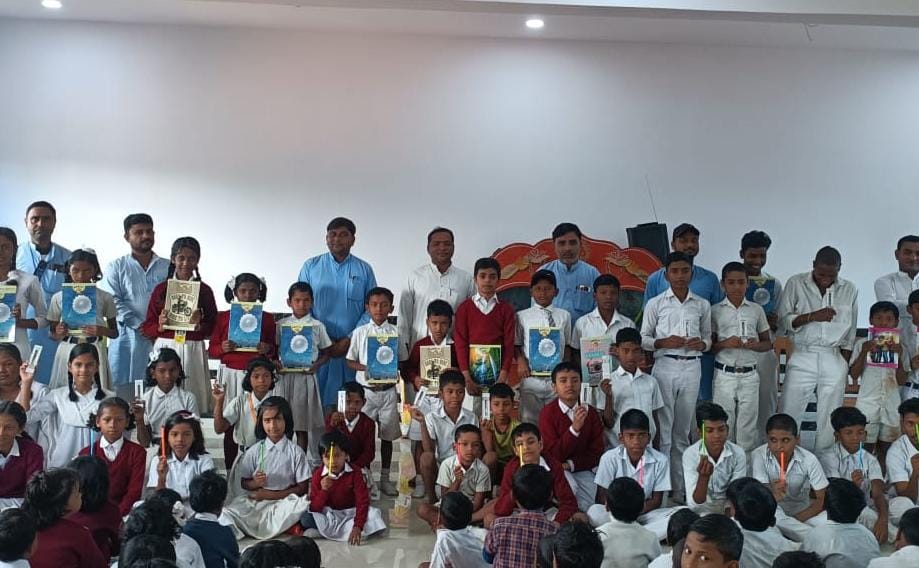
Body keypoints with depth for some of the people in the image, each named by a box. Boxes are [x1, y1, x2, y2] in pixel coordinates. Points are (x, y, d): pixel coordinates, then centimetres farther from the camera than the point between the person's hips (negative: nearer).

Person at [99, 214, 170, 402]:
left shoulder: (169, 268, 13)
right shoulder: (116, 267, 10)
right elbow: (114, 303, -1)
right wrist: (142, 326, -12)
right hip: (128, 339, -1)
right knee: (124, 390, -4)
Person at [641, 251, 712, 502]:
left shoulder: (702, 305, 10)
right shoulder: (656, 304, 3)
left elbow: (708, 338, 17)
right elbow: (643, 338, 4)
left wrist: (701, 344, -5)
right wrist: (663, 342, -14)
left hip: (691, 367, 3)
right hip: (665, 366, -2)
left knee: (682, 432, 8)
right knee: (663, 430, -4)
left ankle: (679, 490, 14)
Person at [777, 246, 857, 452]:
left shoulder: (849, 290, 5)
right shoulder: (796, 284, -1)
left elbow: (850, 335, 10)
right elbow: (784, 320, -5)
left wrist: (845, 364, 7)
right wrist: (813, 316, -17)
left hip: (835, 360, 2)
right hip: (803, 358, -1)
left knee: (829, 420, 5)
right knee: (788, 414, -1)